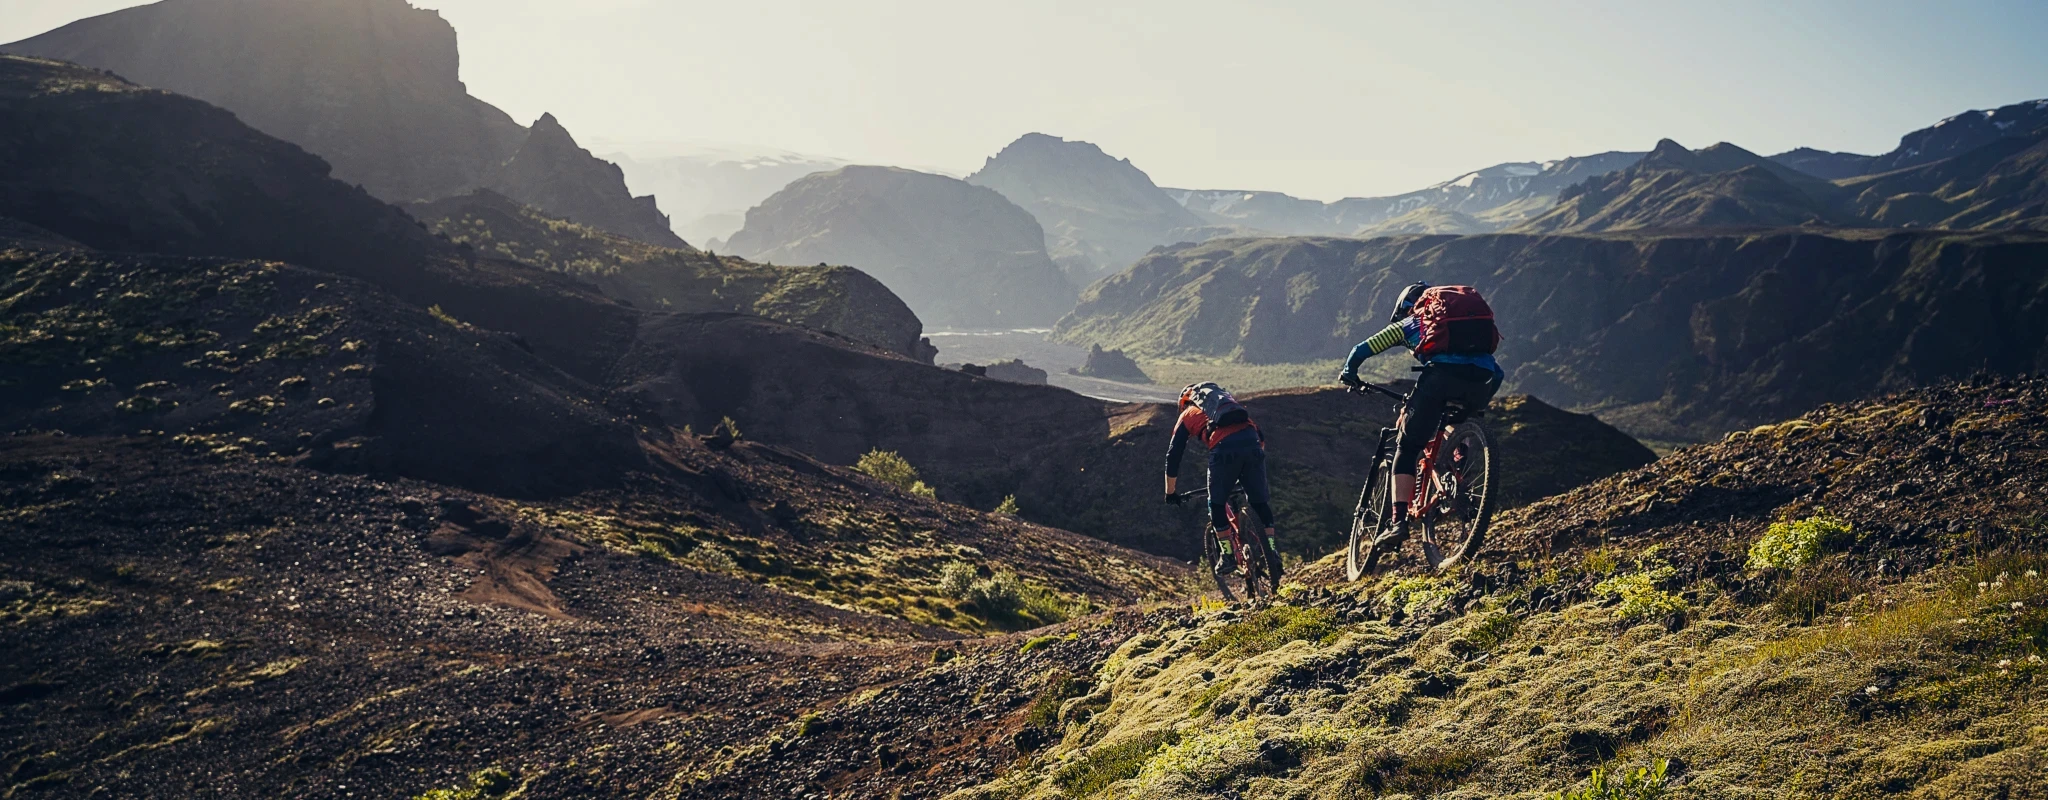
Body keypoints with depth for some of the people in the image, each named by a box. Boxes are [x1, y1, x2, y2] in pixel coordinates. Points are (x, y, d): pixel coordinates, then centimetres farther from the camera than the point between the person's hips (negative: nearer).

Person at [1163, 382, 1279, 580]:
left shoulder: (1188, 415, 28)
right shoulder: (1229, 400, 38)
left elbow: (1173, 455, 25)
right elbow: (1261, 437, 38)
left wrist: (1170, 492, 34)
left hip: (1224, 448, -3)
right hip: (1253, 444, 3)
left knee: (1217, 504, 16)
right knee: (1259, 501, 19)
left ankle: (1228, 555, 15)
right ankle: (1272, 548, 14)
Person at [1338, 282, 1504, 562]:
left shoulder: (1409, 324, 30)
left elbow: (1361, 350, 28)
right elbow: (1498, 373, 37)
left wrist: (1349, 374, 46)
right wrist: (1479, 401, 47)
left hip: (1441, 372, -3)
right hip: (1482, 376, 3)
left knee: (1407, 448, 7)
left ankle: (1399, 523, -5)